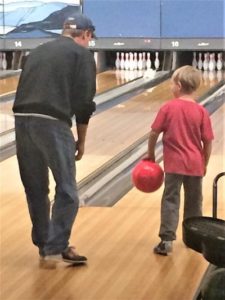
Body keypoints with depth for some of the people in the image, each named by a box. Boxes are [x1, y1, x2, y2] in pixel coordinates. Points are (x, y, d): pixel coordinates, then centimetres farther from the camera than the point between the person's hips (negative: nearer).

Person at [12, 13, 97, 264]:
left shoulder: (38, 51, 24)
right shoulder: (82, 54, 6)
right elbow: (84, 102, 0)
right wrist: (81, 141, 9)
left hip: (22, 120, 6)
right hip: (53, 123, -6)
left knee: (35, 188, 16)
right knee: (66, 190, 4)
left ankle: (43, 244, 26)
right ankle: (56, 248, 0)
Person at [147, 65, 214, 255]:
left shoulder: (168, 108, -8)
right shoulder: (201, 112, -6)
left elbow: (154, 133, -6)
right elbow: (208, 142, -4)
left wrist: (151, 154, 10)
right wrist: (204, 164, 9)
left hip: (174, 163, -2)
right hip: (195, 165, 2)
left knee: (170, 200, 2)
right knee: (194, 202, 15)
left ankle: (167, 239, -7)